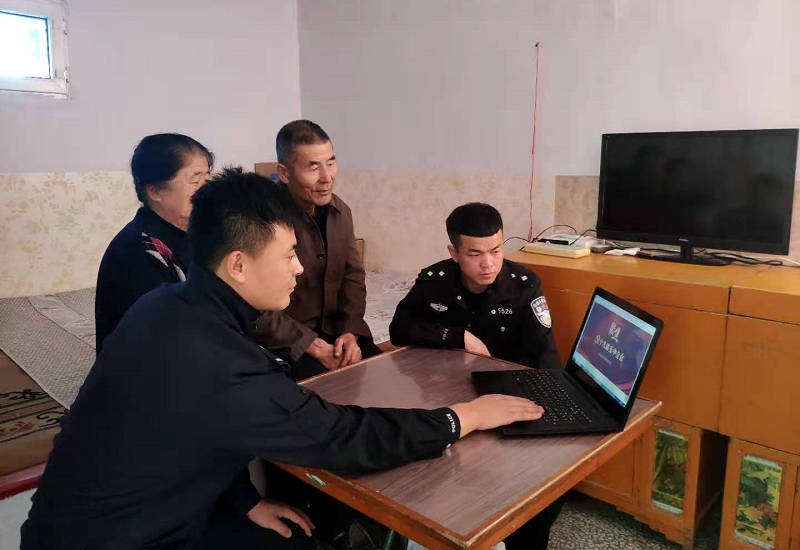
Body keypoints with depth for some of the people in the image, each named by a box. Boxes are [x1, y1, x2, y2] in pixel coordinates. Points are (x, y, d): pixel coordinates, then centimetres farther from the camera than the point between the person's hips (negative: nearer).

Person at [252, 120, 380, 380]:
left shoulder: (341, 212, 5)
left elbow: (353, 278, 9)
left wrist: (351, 332, -7)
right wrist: (315, 347, -18)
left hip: (335, 332, 7)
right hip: (283, 345, -6)